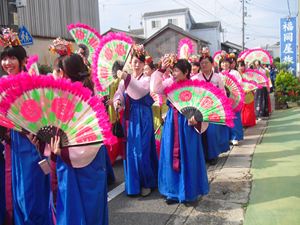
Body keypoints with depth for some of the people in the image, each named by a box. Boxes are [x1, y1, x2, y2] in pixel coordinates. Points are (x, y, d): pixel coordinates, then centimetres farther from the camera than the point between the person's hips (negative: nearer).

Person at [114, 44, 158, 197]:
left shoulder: (147, 79, -2)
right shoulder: (124, 79, 11)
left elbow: (139, 91, -24)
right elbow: (119, 95, -1)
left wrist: (127, 79, -35)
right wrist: (117, 102, -23)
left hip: (143, 119, -4)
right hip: (129, 118, 4)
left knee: (142, 150, -3)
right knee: (130, 150, 8)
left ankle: (146, 183, 13)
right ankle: (132, 183, 22)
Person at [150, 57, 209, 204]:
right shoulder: (170, 83, 3)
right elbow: (155, 89, -8)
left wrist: (195, 118, -28)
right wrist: (161, 70, -9)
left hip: (187, 123, -5)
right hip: (172, 123, 5)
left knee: (187, 157, 5)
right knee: (171, 156, 9)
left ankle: (188, 191, 21)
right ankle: (174, 191, 23)